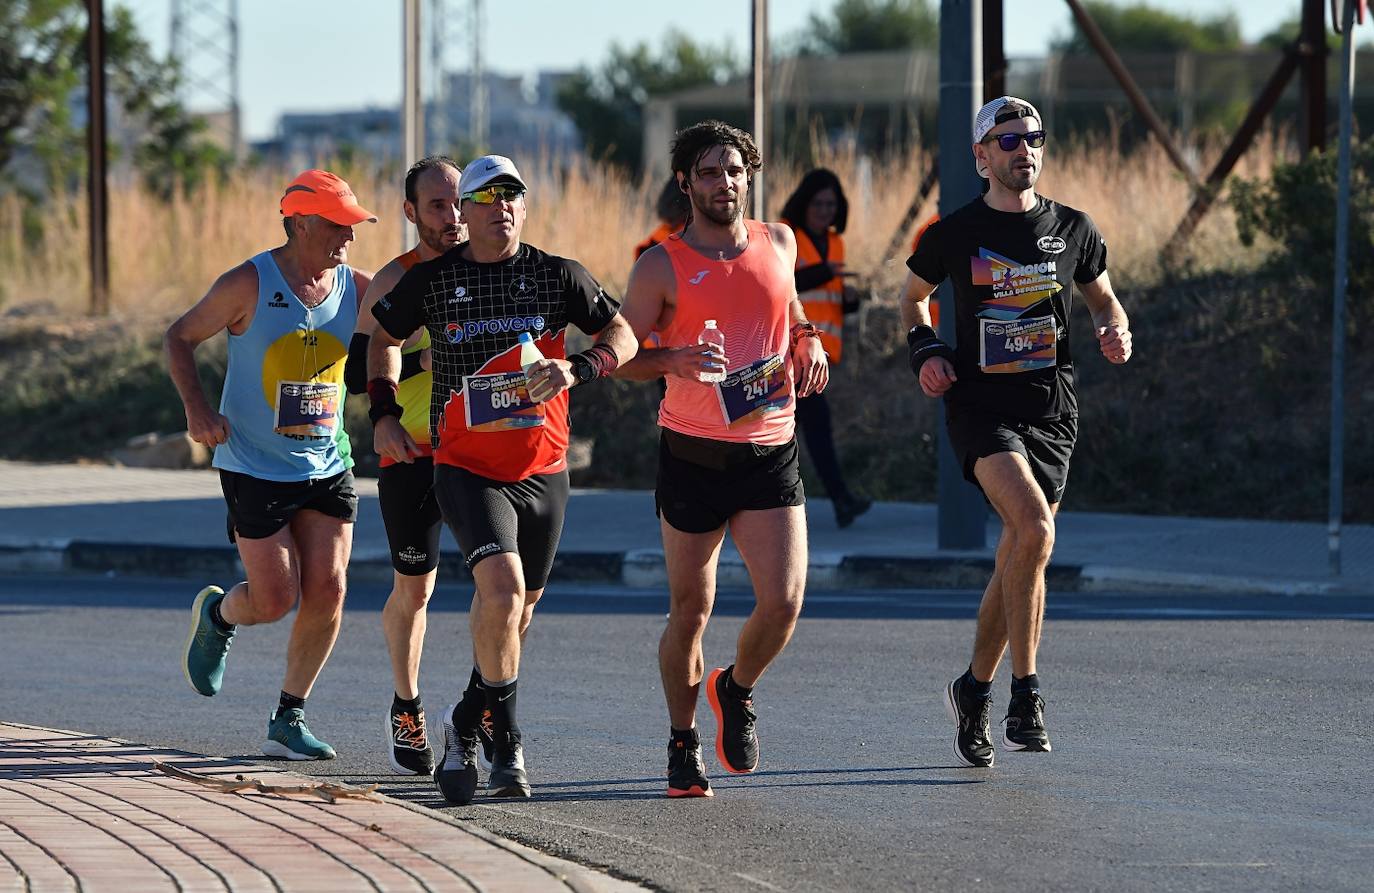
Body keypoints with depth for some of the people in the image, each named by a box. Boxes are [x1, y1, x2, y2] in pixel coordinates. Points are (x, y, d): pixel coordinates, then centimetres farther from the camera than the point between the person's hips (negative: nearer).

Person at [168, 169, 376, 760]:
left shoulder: (357, 289, -1)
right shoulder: (248, 285, -12)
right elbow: (180, 337, -1)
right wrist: (196, 409, -15)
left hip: (328, 468, 4)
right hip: (255, 468, -4)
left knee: (327, 591, -5)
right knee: (276, 599, -6)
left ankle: (288, 719, 11)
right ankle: (217, 615, 31)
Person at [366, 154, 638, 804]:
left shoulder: (557, 276, 1)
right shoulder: (431, 280, 1)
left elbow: (622, 336, 5)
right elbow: (385, 337, 17)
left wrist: (577, 370, -14)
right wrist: (384, 413, 7)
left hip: (543, 470, 3)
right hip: (466, 467, -3)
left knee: (517, 609, 12)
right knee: (502, 587, -23)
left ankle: (469, 725, 34)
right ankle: (504, 736, -11)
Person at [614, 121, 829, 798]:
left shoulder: (779, 243, 8)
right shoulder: (662, 266, -3)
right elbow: (621, 355, 0)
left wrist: (808, 343, 7)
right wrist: (674, 360, -20)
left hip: (770, 453, 2)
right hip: (692, 455, -2)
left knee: (783, 601, -11)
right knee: (690, 611, 4)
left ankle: (736, 689, 20)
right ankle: (683, 744, 24)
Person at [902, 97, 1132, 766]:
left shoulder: (1072, 229, 7)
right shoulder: (952, 234, 1)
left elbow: (1104, 299, 21)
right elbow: (913, 298, 18)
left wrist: (1115, 332, -2)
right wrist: (926, 354, 0)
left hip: (1051, 411, 4)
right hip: (980, 405, -4)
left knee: (1019, 559, 7)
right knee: (1033, 528, -26)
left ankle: (974, 690, 30)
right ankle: (1025, 697, -20)